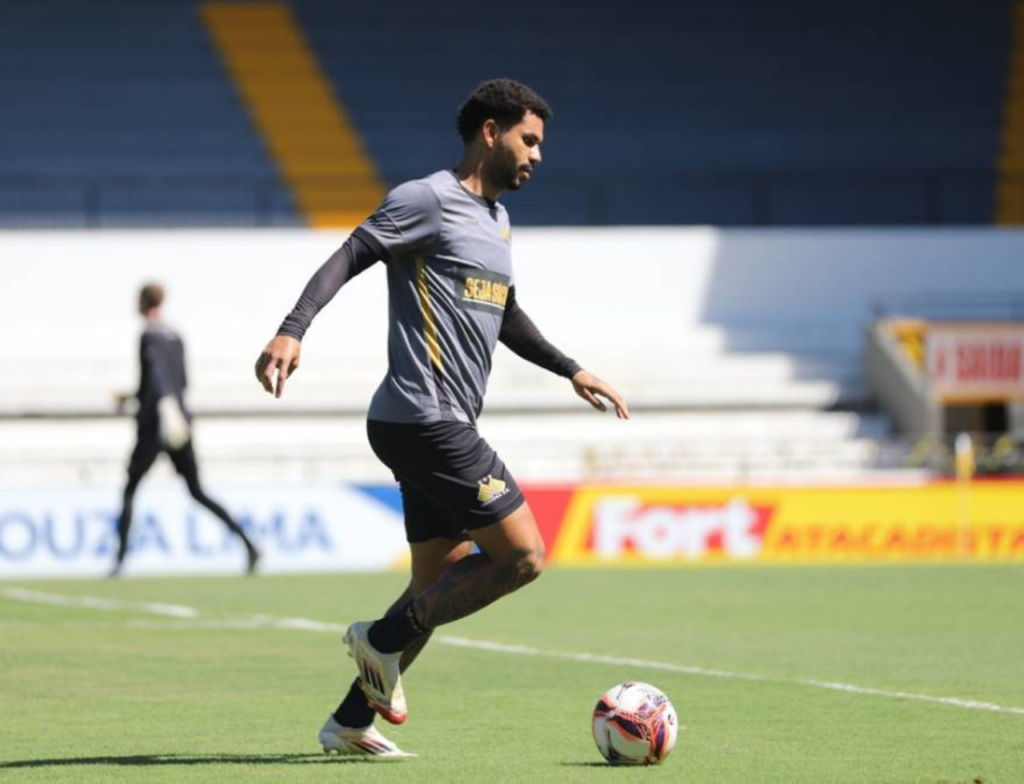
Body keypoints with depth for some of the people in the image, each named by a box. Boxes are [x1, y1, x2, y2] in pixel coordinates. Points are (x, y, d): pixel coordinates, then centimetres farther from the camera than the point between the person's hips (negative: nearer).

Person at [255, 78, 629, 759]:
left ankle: (351, 722, 14)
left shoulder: (496, 219, 21)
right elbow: (348, 259, -15)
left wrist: (572, 371, 31)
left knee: (442, 587, 10)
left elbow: (506, 317, 34)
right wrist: (292, 331, -29)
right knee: (522, 556, -12)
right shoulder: (428, 200, -7)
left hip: (441, 428, 10)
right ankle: (385, 639, -3)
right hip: (425, 420, -10)